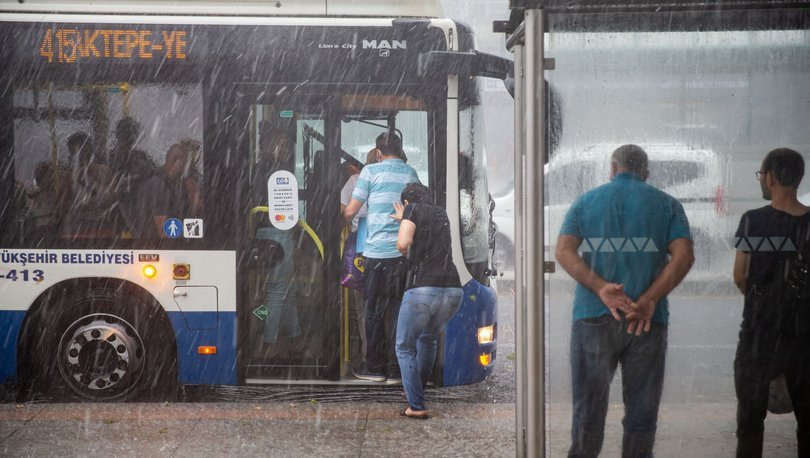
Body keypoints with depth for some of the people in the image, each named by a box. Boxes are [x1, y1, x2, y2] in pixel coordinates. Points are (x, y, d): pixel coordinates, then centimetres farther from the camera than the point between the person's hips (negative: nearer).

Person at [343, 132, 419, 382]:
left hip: (378, 251, -3)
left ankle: (375, 367, 9)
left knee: (374, 310, 6)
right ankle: (395, 369, 6)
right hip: (405, 251, 3)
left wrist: (341, 221, 21)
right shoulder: (411, 173, 10)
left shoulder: (371, 171, -1)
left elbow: (350, 211, 2)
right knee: (398, 310, 6)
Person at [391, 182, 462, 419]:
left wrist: (402, 250, 10)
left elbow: (403, 243, -11)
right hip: (453, 289, 6)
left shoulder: (413, 209, 4)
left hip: (423, 290, -6)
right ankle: (418, 389, 42)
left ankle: (417, 407, -2)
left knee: (405, 347, 8)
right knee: (428, 339, 31)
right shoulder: (442, 214, 22)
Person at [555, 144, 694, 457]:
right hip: (648, 321, 0)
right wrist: (649, 301, -12)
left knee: (589, 406, 7)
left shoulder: (585, 202, 10)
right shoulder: (667, 205, 8)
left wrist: (601, 289, -14)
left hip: (593, 315, 0)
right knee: (641, 409, 6)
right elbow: (684, 255, -6)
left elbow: (563, 251, -4)